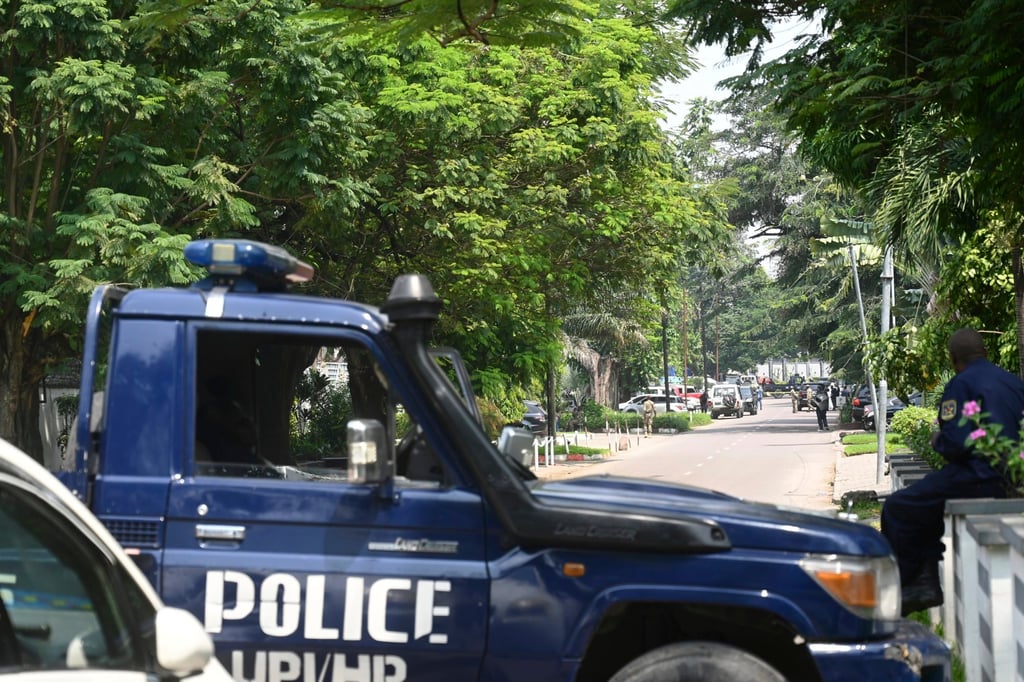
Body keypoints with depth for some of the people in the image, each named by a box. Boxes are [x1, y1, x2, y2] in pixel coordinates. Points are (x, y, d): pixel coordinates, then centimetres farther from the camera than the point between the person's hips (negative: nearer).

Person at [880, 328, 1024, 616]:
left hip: (979, 478, -9)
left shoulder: (962, 384, -9)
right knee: (925, 503, 27)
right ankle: (927, 579, 18)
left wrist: (937, 441, 4)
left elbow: (955, 443, -19)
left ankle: (898, 588, 6)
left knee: (897, 509, 3)